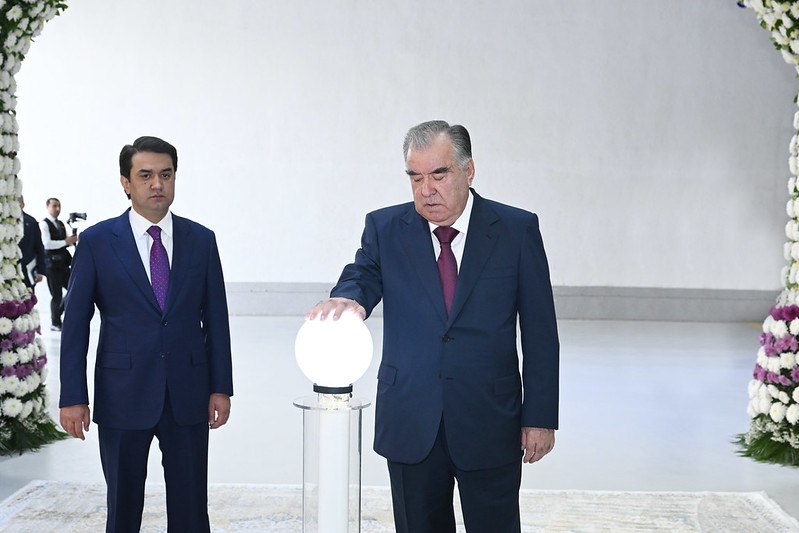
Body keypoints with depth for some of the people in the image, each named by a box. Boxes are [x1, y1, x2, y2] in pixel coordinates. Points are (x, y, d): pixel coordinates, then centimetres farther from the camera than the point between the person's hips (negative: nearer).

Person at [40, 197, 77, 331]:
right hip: (52, 264, -7)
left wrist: (71, 240, 0)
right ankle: (55, 323, 14)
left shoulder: (61, 224, 15)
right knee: (57, 295, 0)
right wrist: (65, 241, -20)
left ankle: (57, 313, 22)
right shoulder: (44, 224, -10)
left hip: (63, 263, 8)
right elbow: (47, 243, -21)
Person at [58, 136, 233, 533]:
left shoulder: (201, 240, 4)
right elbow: (75, 324, -1)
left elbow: (215, 319, 6)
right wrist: (73, 397, -5)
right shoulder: (96, 242, -2)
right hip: (123, 395, -1)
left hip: (188, 396, 2)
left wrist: (221, 387, 2)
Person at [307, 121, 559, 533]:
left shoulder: (517, 230, -1)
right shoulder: (385, 228, 4)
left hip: (490, 424, -1)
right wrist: (348, 299, -36)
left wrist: (540, 417, -3)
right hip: (410, 423, 2)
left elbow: (540, 332, -1)